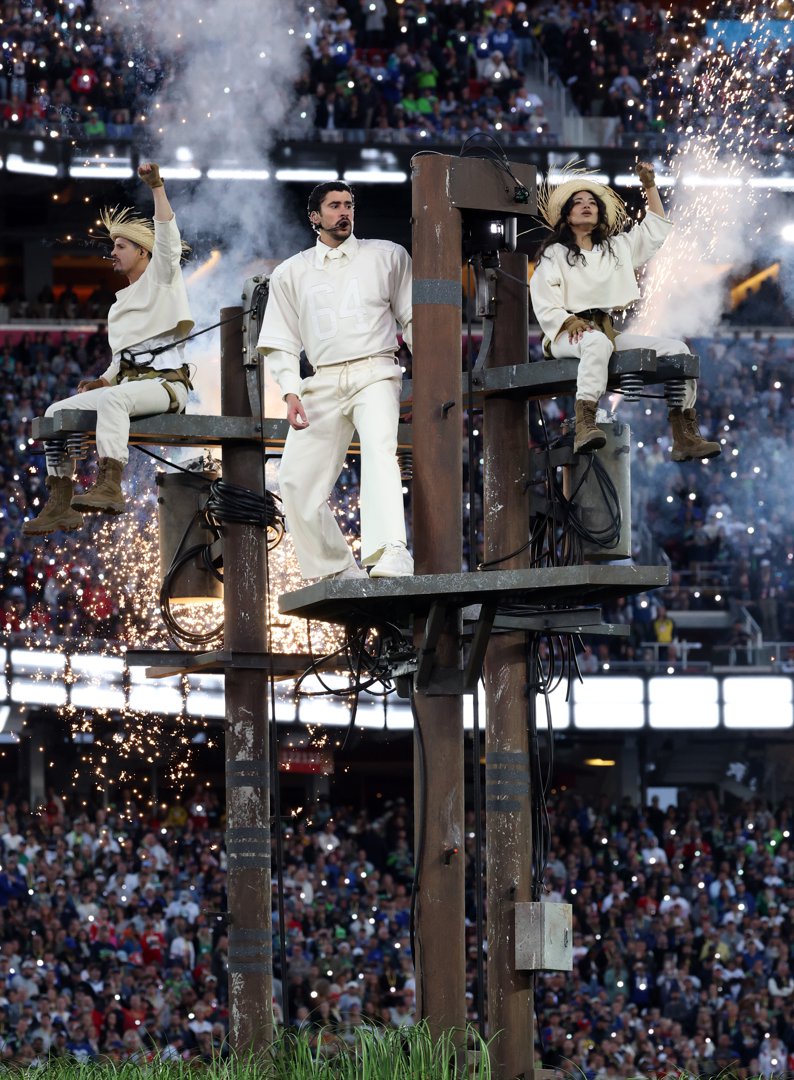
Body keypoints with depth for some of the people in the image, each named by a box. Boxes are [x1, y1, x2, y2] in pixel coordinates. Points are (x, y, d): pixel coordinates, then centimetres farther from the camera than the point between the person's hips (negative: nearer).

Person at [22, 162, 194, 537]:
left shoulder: (160, 279, 4)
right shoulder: (122, 302, 27)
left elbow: (168, 239, -15)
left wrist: (157, 188, -24)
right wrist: (104, 379, 8)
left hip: (163, 383, -9)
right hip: (128, 381, 9)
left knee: (112, 399, -40)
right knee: (58, 412, -2)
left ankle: (109, 486, -55)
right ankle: (60, 503, -11)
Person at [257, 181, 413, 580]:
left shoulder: (387, 256, 12)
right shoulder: (290, 274, 16)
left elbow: (412, 317, 14)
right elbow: (282, 341, 15)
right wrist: (291, 391, 0)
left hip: (374, 372, -3)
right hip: (323, 380, 3)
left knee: (379, 451, -29)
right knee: (296, 481, -6)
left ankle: (391, 555, -46)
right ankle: (339, 569, 6)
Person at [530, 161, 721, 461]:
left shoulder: (617, 247, 24)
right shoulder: (554, 254, 8)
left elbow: (655, 231, 32)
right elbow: (545, 305, -3)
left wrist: (650, 187, 25)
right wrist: (569, 323, -21)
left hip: (611, 332, 6)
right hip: (569, 334, -6)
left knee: (676, 349, -12)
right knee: (597, 341, -43)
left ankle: (684, 437, -19)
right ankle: (584, 428, -59)